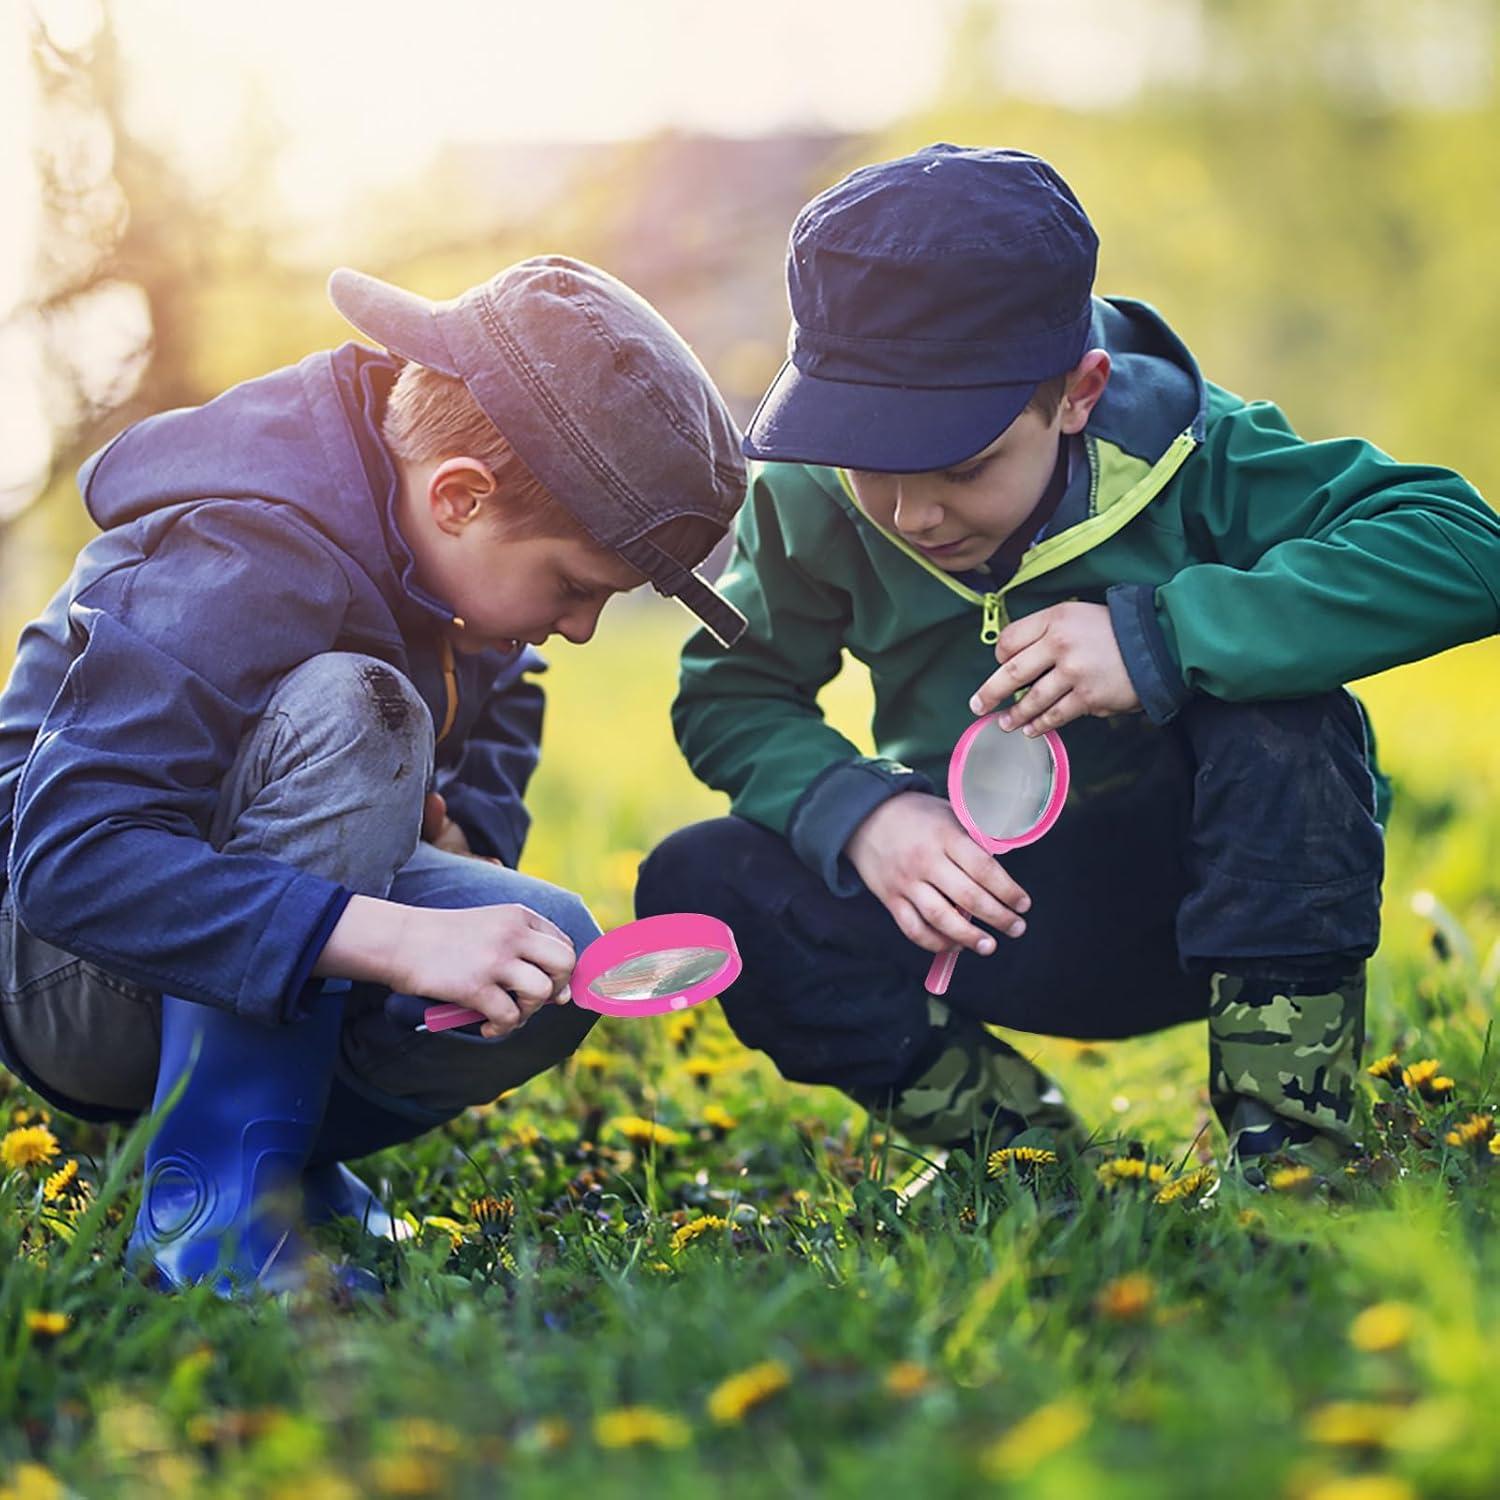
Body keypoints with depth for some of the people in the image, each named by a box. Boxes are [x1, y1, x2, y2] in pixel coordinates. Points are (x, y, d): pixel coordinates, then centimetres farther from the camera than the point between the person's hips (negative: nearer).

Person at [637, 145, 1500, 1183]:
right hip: (987, 912, 3)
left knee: (1276, 703, -33)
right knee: (699, 883, -18)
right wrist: (857, 811, -24)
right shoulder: (813, 502, -13)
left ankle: (1290, 1134, -21)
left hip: (1212, 898, -3)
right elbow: (728, 697, -2)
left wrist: (1158, 637, -37)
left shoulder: (1174, 448, -21)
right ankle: (1010, 1130, -7)